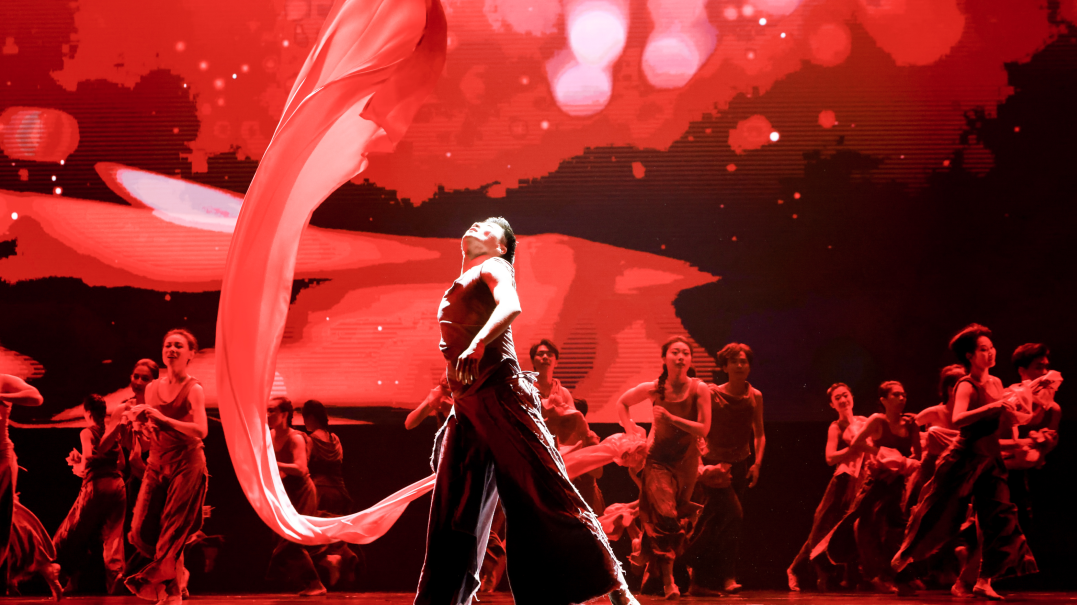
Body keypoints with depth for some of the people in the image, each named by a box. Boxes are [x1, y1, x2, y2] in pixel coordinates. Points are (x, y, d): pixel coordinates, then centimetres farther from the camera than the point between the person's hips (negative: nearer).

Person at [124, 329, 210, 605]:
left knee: (173, 532, -7)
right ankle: (176, 574, 21)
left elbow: (201, 431, -20)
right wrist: (139, 420, -6)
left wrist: (162, 418, -24)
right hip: (157, 463, 6)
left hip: (186, 464, -6)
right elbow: (151, 432, 15)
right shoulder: (152, 388, 10)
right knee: (142, 532, 0)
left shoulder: (193, 389, -6)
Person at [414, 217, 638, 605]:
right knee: (452, 513, 6)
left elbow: (511, 306, -18)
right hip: (466, 407, 8)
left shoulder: (492, 268, 3)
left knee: (545, 494, -11)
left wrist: (477, 344, -33)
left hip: (499, 395, -8)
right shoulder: (460, 286, 27)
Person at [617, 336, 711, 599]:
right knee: (665, 516, -15)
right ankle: (667, 580, -13)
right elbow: (622, 403, 11)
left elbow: (703, 430, -15)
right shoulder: (653, 389, -8)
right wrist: (631, 429, -1)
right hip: (658, 459, -2)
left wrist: (670, 417, -21)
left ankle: (653, 564, 34)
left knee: (678, 519, 12)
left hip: (686, 461, 2)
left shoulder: (699, 389, -10)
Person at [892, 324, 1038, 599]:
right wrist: (991, 408, -39)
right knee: (937, 515, 3)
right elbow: (958, 420, -31)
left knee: (1001, 517, -5)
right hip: (964, 459, -7)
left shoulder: (996, 383, 8)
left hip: (990, 460, 7)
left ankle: (984, 581, 0)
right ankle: (902, 558, 24)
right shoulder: (966, 386, -14)